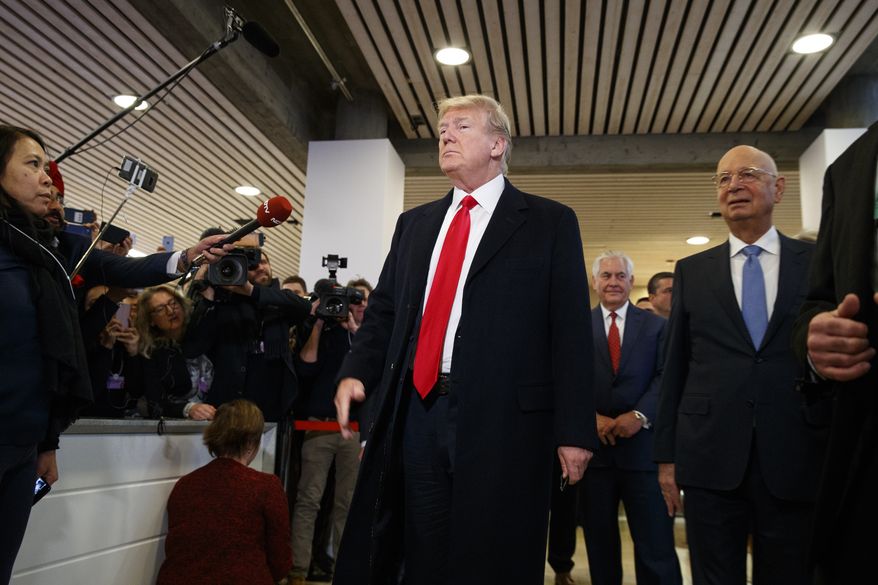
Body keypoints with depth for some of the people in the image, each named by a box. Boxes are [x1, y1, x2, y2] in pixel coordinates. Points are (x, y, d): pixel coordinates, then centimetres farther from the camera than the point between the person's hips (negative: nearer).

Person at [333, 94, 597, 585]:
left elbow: (571, 329, -2)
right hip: (414, 412, 4)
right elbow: (384, 311, 16)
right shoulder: (414, 223, 18)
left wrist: (575, 429, -8)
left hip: (501, 418, -4)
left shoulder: (550, 222, 4)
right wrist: (356, 372, -2)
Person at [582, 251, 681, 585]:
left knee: (655, 543, 1)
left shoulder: (656, 325, 10)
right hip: (593, 443, 1)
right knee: (599, 542, 12)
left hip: (642, 443, -1)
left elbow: (665, 377, 0)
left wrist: (641, 415, -15)